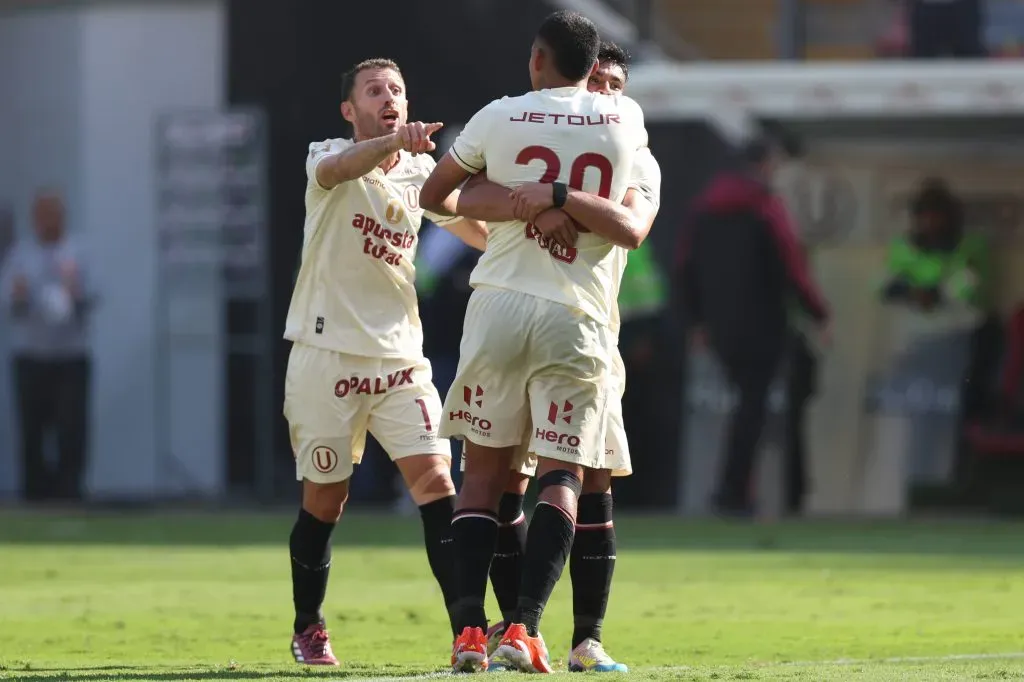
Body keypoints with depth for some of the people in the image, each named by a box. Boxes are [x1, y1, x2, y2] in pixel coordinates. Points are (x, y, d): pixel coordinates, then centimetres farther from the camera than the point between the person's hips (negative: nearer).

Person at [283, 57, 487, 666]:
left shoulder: (421, 172, 8)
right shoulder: (328, 156, -7)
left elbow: (484, 233, 17)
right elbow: (335, 170, -32)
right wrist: (396, 140, -52)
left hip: (400, 356, 4)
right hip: (327, 355, -4)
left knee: (435, 480, -11)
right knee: (325, 500, 4)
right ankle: (308, 628, 24)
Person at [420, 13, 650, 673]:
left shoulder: (501, 117, 1)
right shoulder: (628, 121, 6)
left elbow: (434, 194, 15)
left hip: (500, 307, 0)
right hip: (578, 320, 0)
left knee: (484, 470, 8)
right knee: (562, 477, 1)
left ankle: (470, 629, -1)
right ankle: (525, 626, -14)